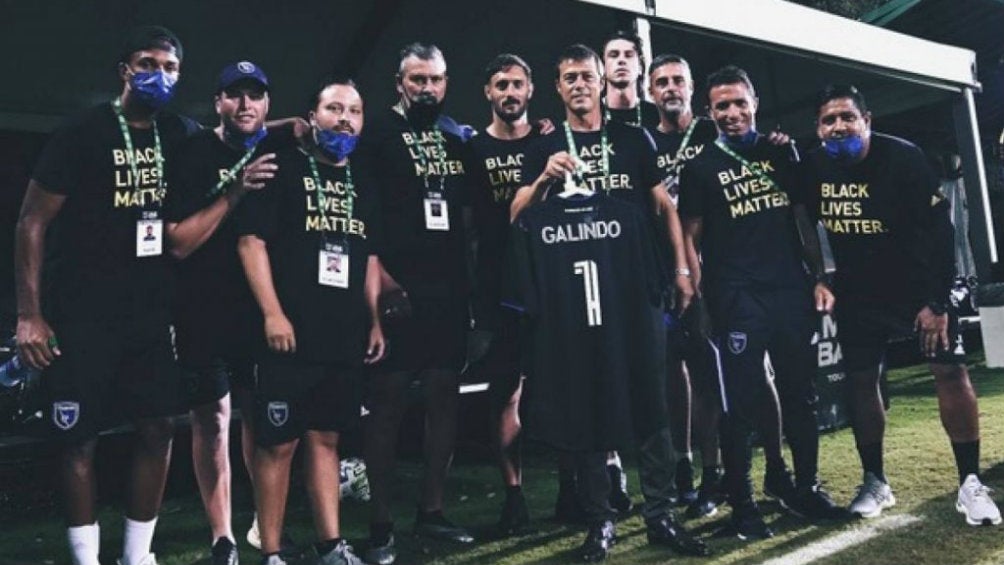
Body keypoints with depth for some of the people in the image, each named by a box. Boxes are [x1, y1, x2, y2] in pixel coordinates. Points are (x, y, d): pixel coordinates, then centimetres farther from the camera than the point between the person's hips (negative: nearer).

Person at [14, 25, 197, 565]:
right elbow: (32, 224, -7)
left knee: (158, 428, 6)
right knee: (78, 437, 2)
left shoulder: (180, 134, 5)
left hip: (152, 310, 4)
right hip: (81, 313, -4)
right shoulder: (81, 133, -7)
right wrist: (29, 315, -13)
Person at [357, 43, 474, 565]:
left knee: (444, 397, 9)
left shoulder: (457, 135, 13)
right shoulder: (378, 133, -1)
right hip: (396, 287, -5)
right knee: (388, 402, -1)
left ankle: (431, 511, 23)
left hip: (449, 287, 5)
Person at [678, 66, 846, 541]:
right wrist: (702, 297, -9)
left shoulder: (780, 154, 14)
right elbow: (691, 238, -1)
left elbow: (803, 219, 15)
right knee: (744, 403, -1)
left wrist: (819, 278, 7)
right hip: (738, 300, -4)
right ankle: (741, 505, 11)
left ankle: (806, 489, 27)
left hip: (792, 291, 4)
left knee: (801, 393, 11)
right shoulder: (700, 168, 2)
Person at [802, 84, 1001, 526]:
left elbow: (938, 229, -18)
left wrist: (936, 301, -20)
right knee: (860, 380, 3)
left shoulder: (902, 158, -19)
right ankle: (875, 482, 17)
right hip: (858, 290, 3)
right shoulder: (814, 167, -9)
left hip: (920, 282, -3)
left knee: (951, 371, -7)